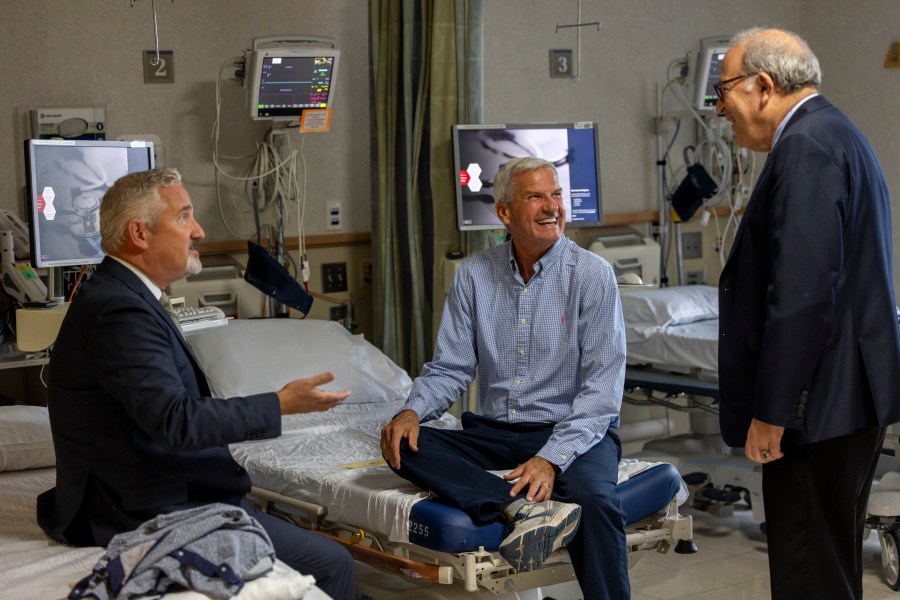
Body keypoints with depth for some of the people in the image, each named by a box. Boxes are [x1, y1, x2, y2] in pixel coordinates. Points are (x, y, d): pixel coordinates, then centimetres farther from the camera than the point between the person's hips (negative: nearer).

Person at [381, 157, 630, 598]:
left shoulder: (591, 274, -4)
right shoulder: (474, 275, 7)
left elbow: (602, 387, -10)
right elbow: (450, 368, 8)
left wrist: (552, 458, -23)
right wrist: (412, 411, -14)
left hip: (573, 433, -4)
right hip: (495, 433, 4)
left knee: (594, 500, -36)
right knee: (405, 445, -21)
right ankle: (526, 508, -37)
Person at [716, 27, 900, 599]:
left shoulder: (805, 147, -15)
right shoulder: (835, 135, 17)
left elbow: (803, 291, -24)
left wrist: (771, 412, -20)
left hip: (819, 403, -11)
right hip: (850, 399, 11)